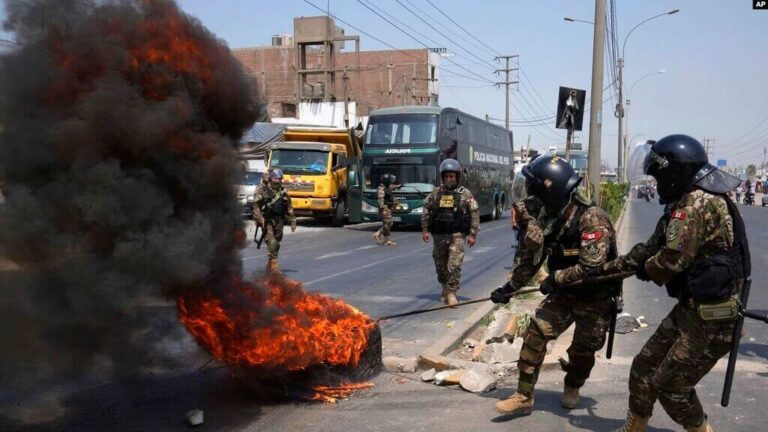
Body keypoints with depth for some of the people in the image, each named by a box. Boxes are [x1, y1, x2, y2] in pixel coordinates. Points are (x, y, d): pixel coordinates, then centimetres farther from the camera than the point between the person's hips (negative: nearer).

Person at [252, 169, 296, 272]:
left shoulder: (282, 192, 12)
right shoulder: (262, 190, -4)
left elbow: (289, 208, 18)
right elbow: (256, 205, -10)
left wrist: (292, 221, 13)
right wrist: (260, 219, -19)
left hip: (279, 221, 6)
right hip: (267, 221, -6)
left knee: (276, 243, 8)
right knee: (272, 242, -17)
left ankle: (269, 266, 21)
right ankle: (274, 265, -17)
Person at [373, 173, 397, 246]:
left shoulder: (387, 188, 12)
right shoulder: (381, 189, -17)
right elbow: (381, 200, -24)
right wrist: (383, 209, -29)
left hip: (388, 209, 10)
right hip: (385, 209, -10)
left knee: (389, 224, 11)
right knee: (387, 224, -6)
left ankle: (377, 234, 17)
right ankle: (387, 241, 0)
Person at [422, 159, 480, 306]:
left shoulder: (465, 194, -2)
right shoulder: (436, 193, 5)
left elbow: (475, 214, -2)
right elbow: (426, 211, 10)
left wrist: (472, 234, -6)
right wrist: (425, 229, 3)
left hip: (457, 236, -3)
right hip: (439, 235, 3)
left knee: (454, 265, -12)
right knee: (440, 265, 13)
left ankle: (451, 293, -6)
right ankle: (445, 289, 32)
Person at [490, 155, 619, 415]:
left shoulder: (591, 218, -28)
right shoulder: (547, 218, -6)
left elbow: (592, 266, -34)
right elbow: (530, 259, 4)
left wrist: (555, 278, -23)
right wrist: (509, 288, 2)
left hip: (595, 299, -5)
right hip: (564, 293, 5)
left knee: (583, 351, 9)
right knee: (534, 336, -6)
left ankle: (572, 389, 39)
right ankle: (524, 397, 3)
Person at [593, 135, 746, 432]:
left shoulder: (699, 203, -22)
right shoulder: (687, 203, 12)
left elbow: (671, 260, -26)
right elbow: (651, 247, 19)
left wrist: (646, 269, -3)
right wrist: (607, 269, 18)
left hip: (712, 317, -10)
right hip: (691, 308, 10)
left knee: (670, 384, 0)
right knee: (644, 366, 14)